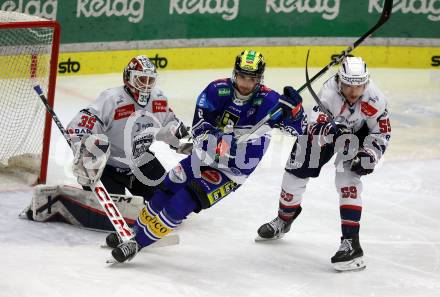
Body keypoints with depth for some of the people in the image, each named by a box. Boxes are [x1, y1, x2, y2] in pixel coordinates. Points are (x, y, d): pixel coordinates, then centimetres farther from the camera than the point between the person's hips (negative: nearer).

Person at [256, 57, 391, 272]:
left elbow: (381, 132, -16)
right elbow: (315, 128, -41)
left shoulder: (374, 98, -32)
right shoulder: (329, 92, -38)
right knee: (296, 172, 6)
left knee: (347, 178, -24)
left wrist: (369, 153, -30)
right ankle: (283, 220, 38)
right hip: (324, 126, 1)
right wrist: (329, 131, -62)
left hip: (357, 132, -1)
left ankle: (351, 242, -24)